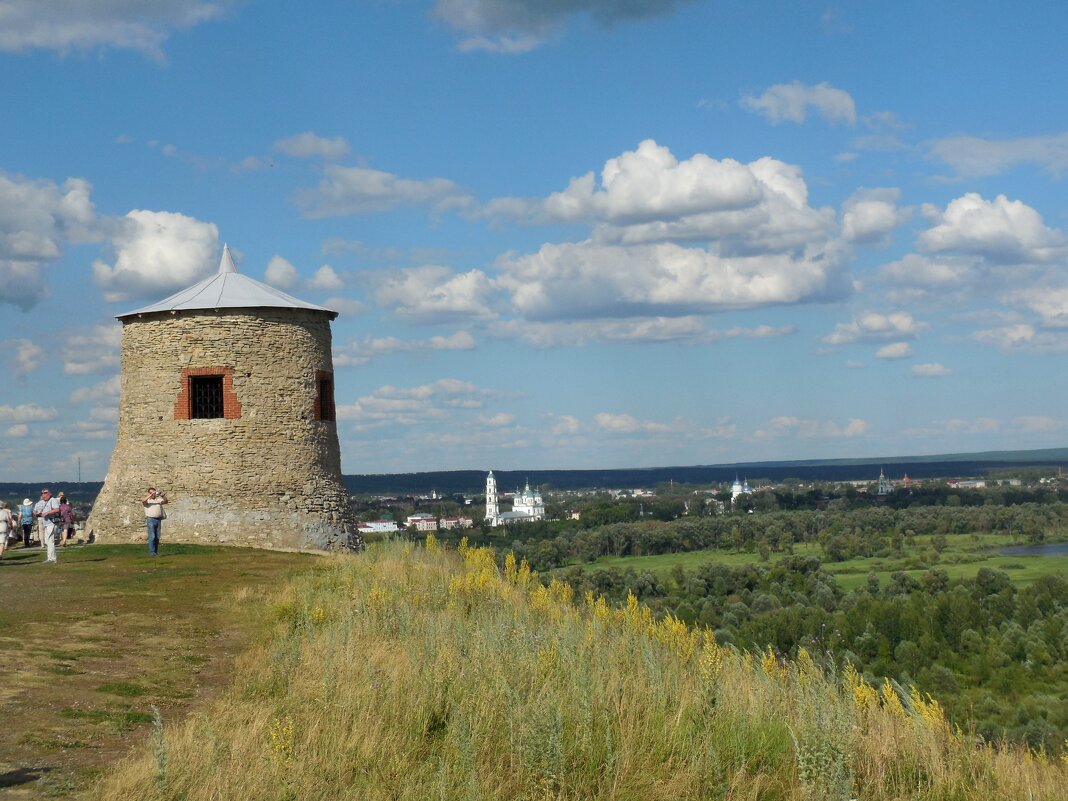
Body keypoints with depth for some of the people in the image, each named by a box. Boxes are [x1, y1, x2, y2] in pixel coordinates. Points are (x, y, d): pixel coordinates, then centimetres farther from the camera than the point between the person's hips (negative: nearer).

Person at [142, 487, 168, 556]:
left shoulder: (158, 499, 13)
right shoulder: (147, 500, 3)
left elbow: (165, 501, -3)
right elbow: (143, 501, -20)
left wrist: (163, 496, -23)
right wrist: (151, 495, -28)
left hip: (158, 520, 4)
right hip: (150, 519, -4)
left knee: (157, 537, 5)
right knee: (152, 536, -11)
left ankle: (156, 552, 10)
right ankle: (152, 552, -12)